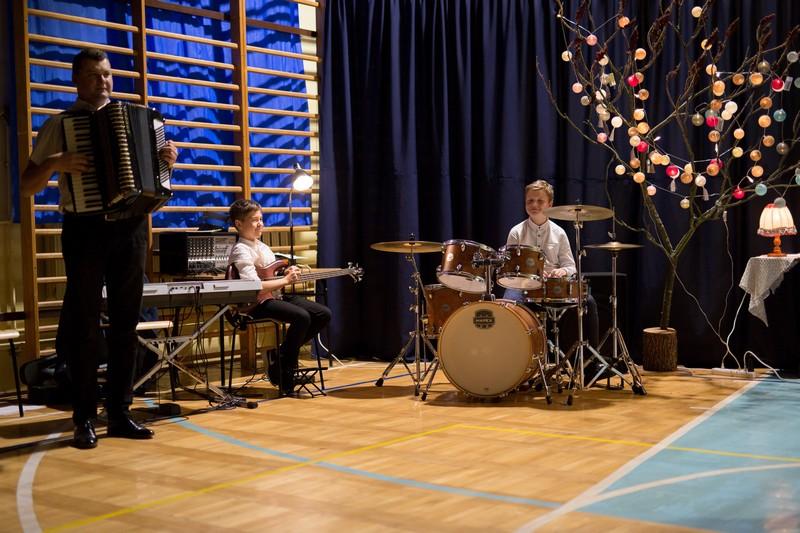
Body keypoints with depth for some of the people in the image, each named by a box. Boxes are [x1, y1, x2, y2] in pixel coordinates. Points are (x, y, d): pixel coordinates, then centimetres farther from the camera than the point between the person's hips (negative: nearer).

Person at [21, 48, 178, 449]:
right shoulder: (59, 125, 4)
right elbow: (26, 187, 2)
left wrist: (166, 161, 0)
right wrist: (55, 163, -17)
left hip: (130, 229, 4)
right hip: (85, 230, -3)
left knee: (126, 324, 6)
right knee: (84, 326, -1)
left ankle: (120, 413, 14)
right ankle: (84, 419, 6)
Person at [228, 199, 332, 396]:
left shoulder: (262, 247, 18)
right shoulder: (241, 251, -12)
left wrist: (288, 273, 3)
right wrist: (285, 280, -17)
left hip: (276, 297, 9)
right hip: (257, 304, -9)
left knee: (324, 314, -3)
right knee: (302, 317, -31)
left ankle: (284, 355, 6)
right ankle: (283, 371, -14)